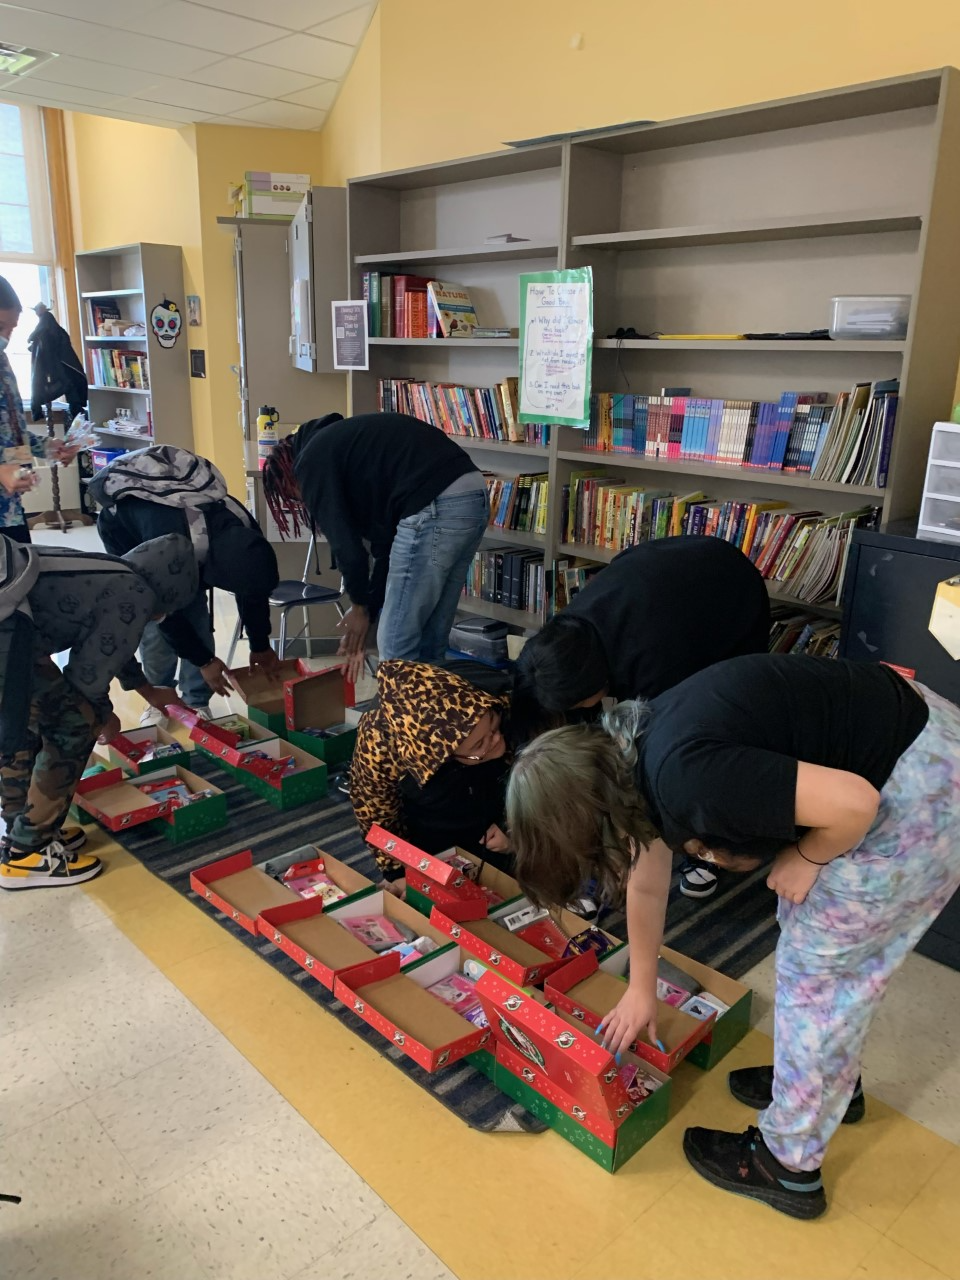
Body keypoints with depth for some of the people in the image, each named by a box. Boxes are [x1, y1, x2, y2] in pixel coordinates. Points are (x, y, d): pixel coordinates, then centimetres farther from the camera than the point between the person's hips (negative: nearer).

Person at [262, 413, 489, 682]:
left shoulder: (311, 461, 5)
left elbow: (345, 544, -1)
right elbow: (385, 540, 27)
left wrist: (359, 605, 16)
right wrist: (368, 612, 27)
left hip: (435, 507, -10)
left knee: (397, 645, 5)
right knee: (429, 640, 19)